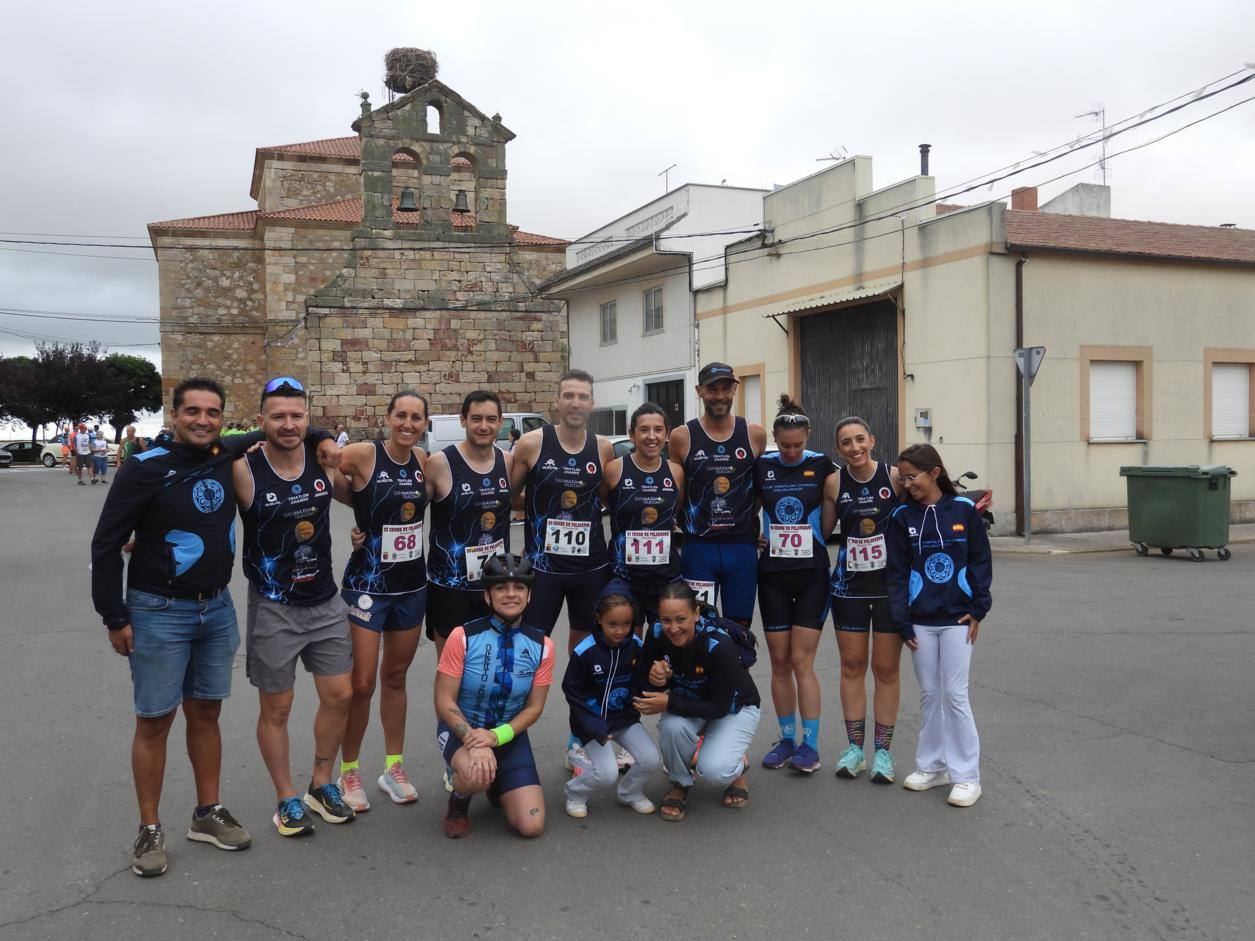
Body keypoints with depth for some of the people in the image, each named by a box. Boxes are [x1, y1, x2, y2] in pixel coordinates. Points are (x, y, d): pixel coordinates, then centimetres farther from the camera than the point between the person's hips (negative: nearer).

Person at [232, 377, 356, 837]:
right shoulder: (243, 470, -16)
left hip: (325, 601, 4)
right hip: (272, 607, -4)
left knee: (339, 695, 9)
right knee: (276, 709, 7)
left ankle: (321, 784, 30)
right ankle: (286, 799, 26)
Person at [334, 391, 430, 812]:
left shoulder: (422, 461, 2)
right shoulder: (363, 454, -14)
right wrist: (362, 503, -17)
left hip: (412, 584, 5)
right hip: (367, 584, -5)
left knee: (396, 678, 15)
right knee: (362, 683, -1)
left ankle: (393, 767, 28)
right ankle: (349, 772, 18)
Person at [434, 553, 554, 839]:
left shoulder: (541, 646, -7)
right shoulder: (463, 637, -15)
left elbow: (534, 707, -3)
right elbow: (445, 702, -14)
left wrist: (496, 736, -21)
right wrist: (474, 743, -29)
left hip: (509, 733, 3)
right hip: (460, 728, -3)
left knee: (531, 826, -10)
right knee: (476, 776, -38)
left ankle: (496, 785, 25)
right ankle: (458, 804, 1)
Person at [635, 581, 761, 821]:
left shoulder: (721, 646, -34)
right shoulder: (656, 635, -21)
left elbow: (720, 707, -29)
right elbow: (640, 686, -12)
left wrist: (669, 703, -37)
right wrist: (654, 678, -35)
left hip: (734, 709, -3)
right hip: (689, 704, 4)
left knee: (714, 770, -27)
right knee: (672, 726, -32)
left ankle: (737, 767, 11)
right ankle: (680, 784, -2)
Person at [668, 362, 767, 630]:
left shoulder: (755, 434, 2)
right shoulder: (682, 437, -2)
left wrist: (748, 519, 6)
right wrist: (685, 525, 2)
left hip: (743, 547, 2)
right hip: (698, 548, -1)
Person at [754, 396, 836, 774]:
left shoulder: (822, 465, -2)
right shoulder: (761, 466, 2)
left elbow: (830, 514, 4)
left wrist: (817, 543, 1)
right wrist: (758, 537, 1)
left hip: (811, 573, -2)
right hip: (772, 573, 2)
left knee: (801, 662, -5)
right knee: (779, 661, 7)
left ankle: (810, 745, 4)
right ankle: (787, 739, 20)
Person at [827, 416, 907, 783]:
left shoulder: (895, 477, -8)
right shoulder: (834, 483, -2)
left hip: (890, 584, -2)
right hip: (848, 585, 2)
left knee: (886, 669, 6)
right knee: (852, 666, 8)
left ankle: (882, 751, 17)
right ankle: (854, 747, 21)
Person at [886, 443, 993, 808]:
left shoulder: (964, 509, -3)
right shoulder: (902, 517, 2)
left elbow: (981, 560, 2)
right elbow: (896, 571, 3)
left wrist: (978, 608, -4)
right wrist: (902, 622, -2)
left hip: (957, 618, -2)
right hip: (920, 621, 2)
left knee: (954, 694, -2)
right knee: (929, 694, 10)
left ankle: (966, 775, 7)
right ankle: (932, 765, 23)